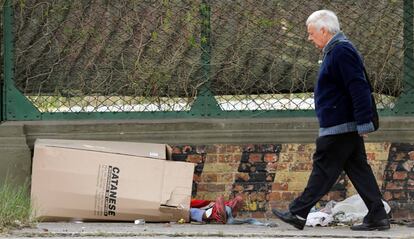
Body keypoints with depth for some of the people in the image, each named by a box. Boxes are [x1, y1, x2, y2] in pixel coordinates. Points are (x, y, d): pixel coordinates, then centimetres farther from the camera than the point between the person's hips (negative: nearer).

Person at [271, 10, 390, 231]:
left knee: (323, 169, -4)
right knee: (358, 170, 8)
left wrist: (364, 122, -25)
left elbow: (359, 88, -23)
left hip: (339, 127, -10)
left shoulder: (341, 52, -16)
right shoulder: (336, 51, 17)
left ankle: (298, 213, 1)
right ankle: (377, 217, 7)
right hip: (347, 126, 10)